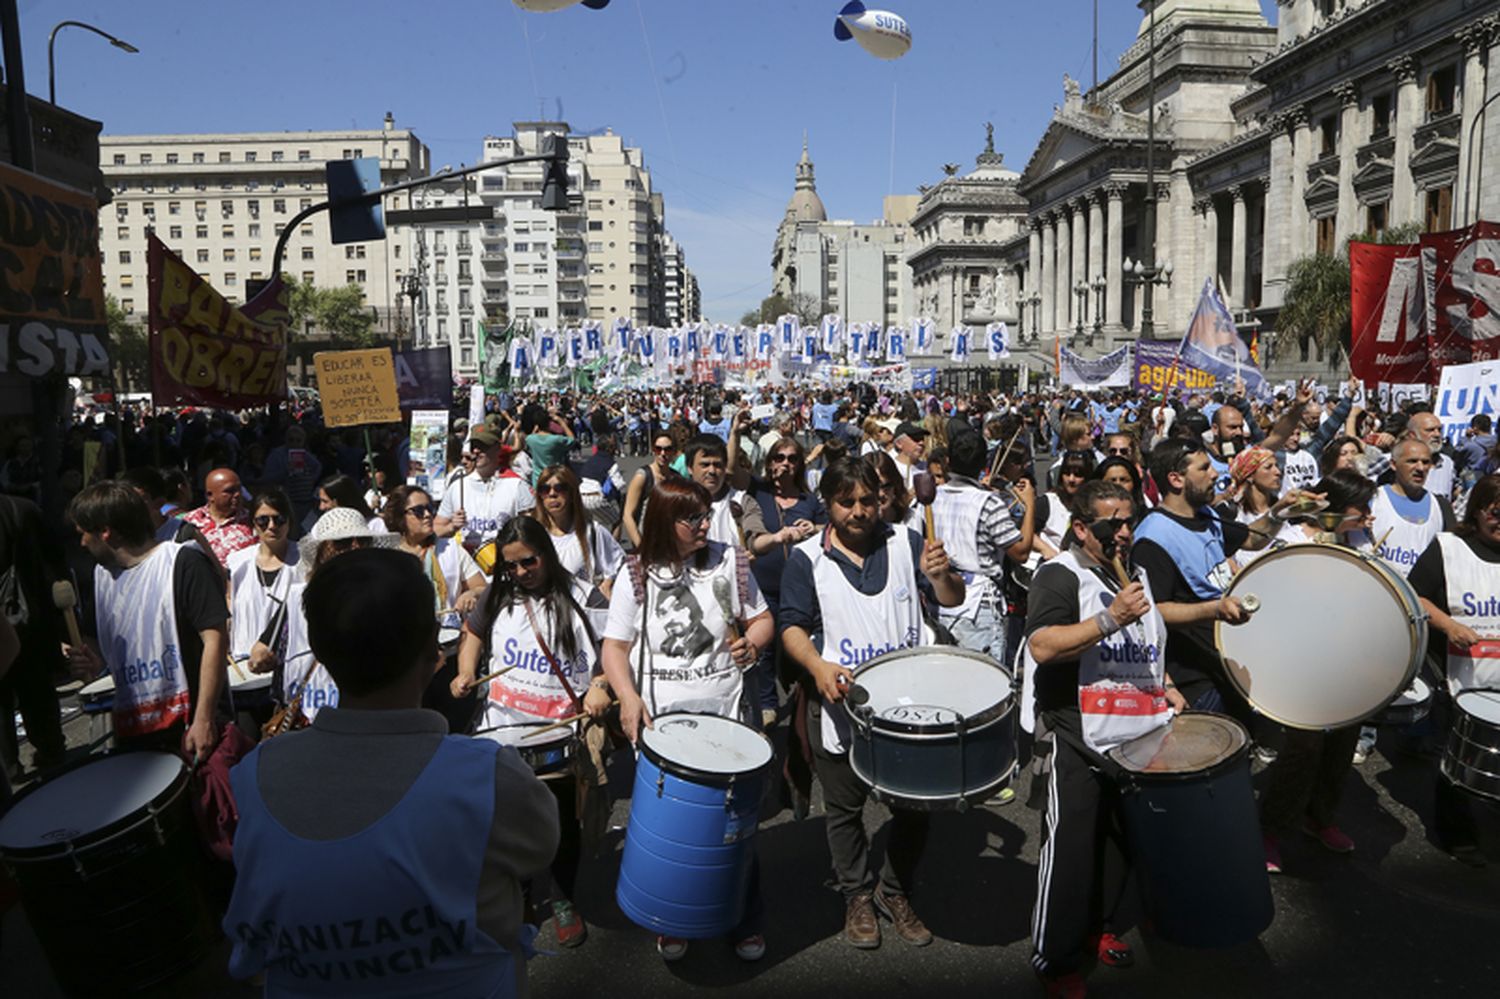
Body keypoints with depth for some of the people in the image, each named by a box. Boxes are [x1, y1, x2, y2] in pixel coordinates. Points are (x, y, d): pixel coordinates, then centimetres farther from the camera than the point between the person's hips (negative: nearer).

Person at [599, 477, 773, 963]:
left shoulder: (729, 562, 3)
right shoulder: (636, 575, -2)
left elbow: (761, 618, 11)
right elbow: (615, 646, -1)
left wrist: (752, 641, -12)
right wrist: (628, 697, -17)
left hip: (725, 713, 1)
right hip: (660, 719, -1)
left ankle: (746, 923, 29)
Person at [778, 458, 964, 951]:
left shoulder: (905, 542, -2)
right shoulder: (807, 558, -6)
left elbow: (952, 600, -5)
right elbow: (792, 626, -5)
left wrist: (940, 574, -27)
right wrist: (817, 666, -25)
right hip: (840, 708, -1)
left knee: (913, 805, 13)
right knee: (846, 809, 14)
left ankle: (895, 891, 36)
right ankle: (857, 896, 37)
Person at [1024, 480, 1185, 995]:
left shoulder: (1135, 572, 13)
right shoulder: (1059, 576, -13)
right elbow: (1042, 647, -28)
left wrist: (1166, 685, 12)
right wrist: (1111, 617, -32)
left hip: (1139, 732, 8)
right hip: (1082, 739, -8)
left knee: (1118, 841, 19)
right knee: (1071, 848, -1)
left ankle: (1098, 925, 38)